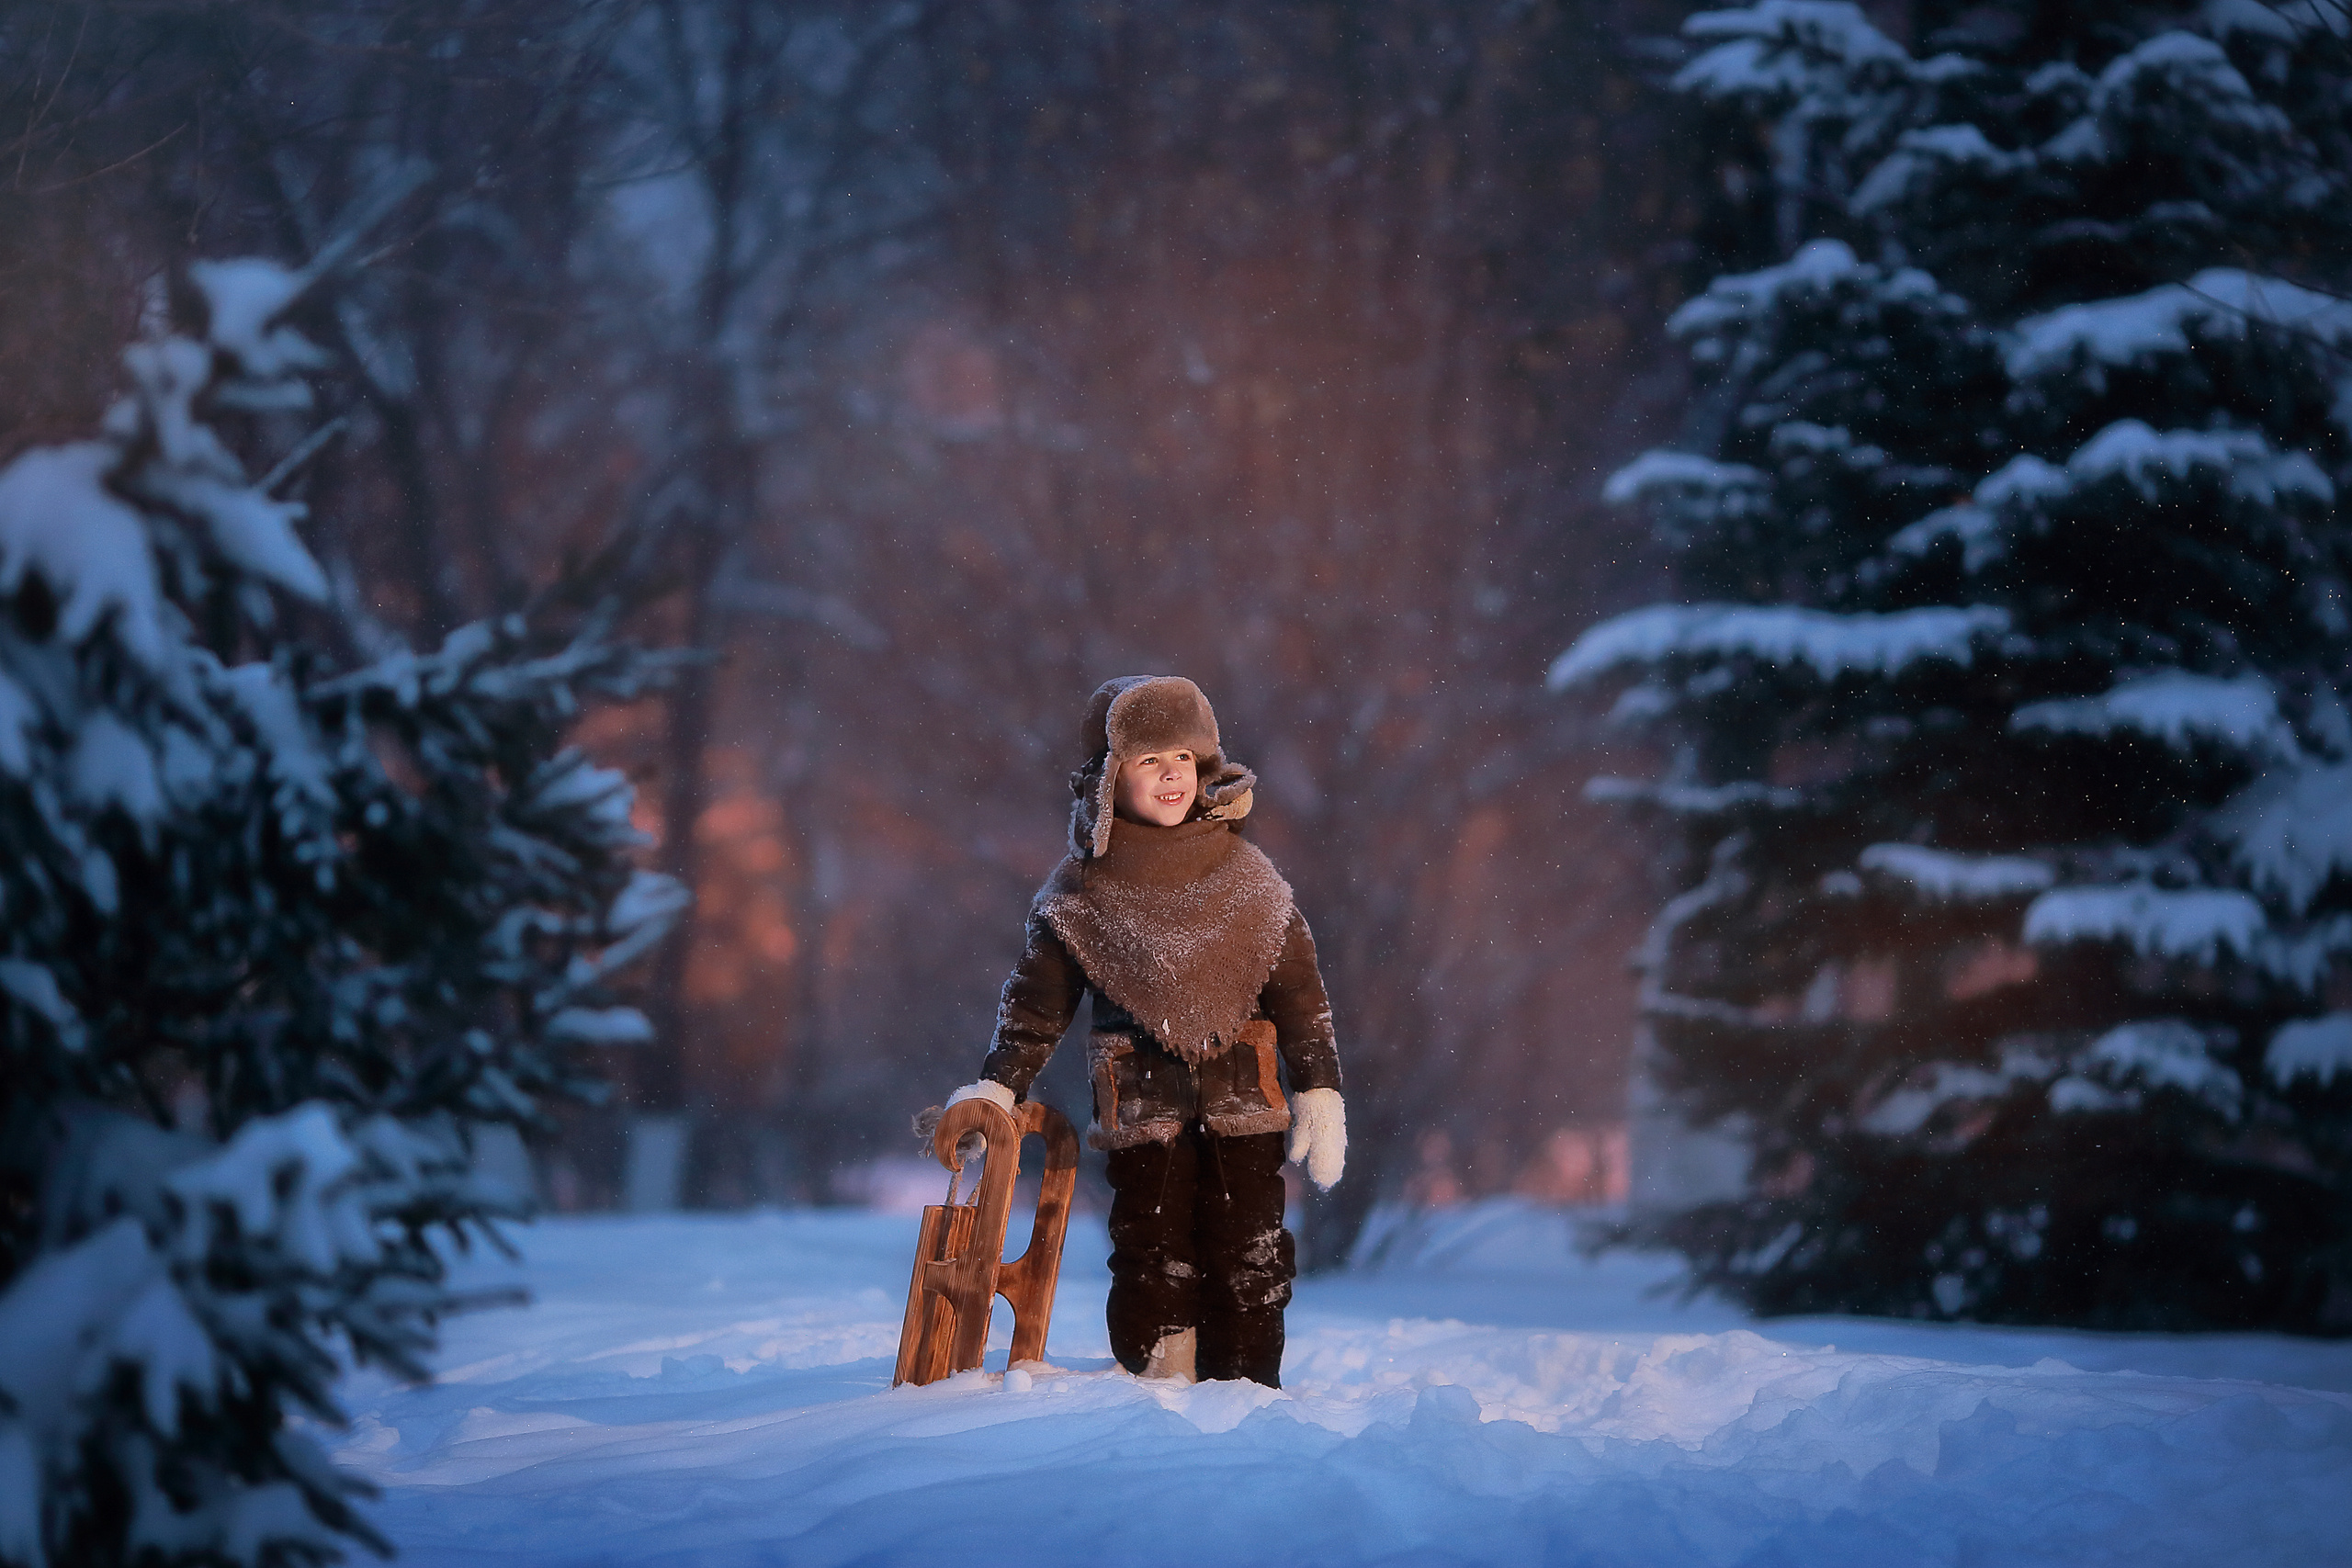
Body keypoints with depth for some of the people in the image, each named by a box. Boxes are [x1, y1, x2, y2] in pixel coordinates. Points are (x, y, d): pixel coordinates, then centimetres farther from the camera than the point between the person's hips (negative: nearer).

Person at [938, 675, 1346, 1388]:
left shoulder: (1245, 875, 6)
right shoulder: (1081, 891, 4)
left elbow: (1300, 994, 9)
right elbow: (1036, 1000, 10)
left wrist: (1319, 1096, 3)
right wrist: (996, 1089, 0)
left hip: (1241, 1101, 1)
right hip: (1142, 1107, -1)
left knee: (1249, 1259, 0)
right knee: (1151, 1258, -3)